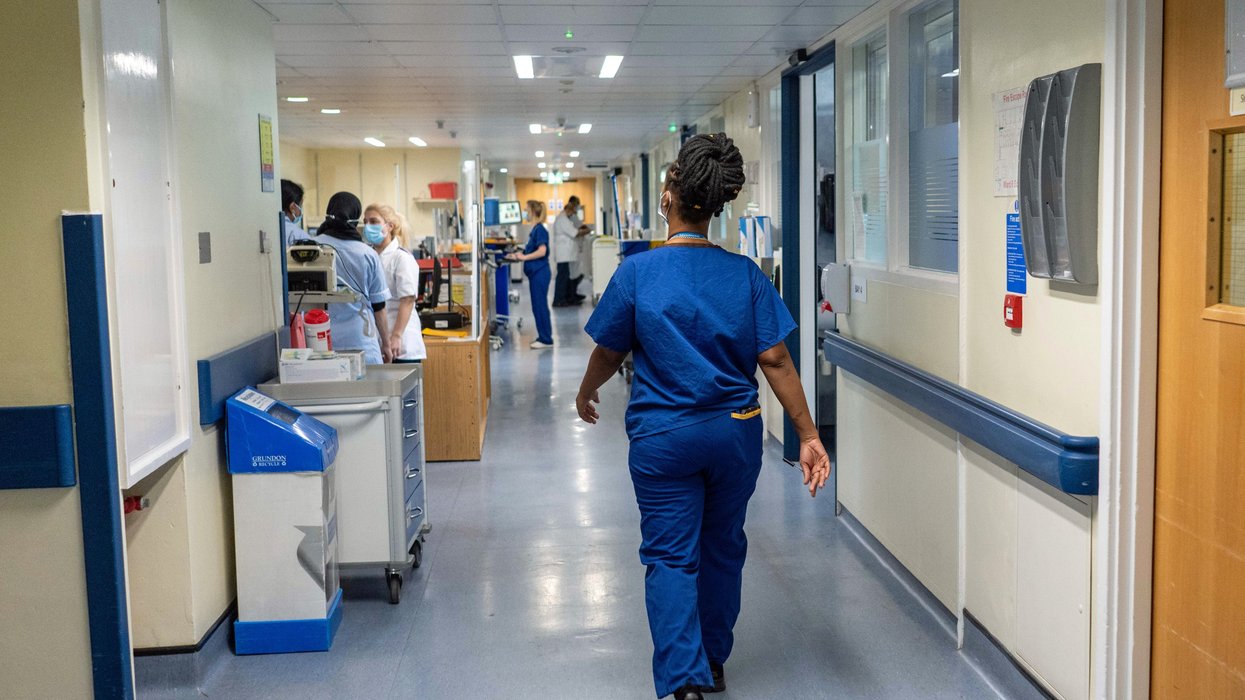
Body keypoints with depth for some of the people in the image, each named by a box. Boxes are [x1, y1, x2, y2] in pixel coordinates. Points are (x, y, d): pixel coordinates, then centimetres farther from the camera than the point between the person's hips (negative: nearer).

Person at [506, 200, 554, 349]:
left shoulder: (540, 229, -14)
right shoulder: (535, 229, 14)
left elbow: (542, 251, -22)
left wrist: (524, 257, -19)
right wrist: (519, 256, 14)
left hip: (540, 273, -10)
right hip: (535, 273, 10)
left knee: (540, 305, -5)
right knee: (538, 306, 12)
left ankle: (546, 339, 0)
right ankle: (543, 337, 19)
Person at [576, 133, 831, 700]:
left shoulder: (637, 273, -11)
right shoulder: (745, 274, -6)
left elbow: (608, 354, 0)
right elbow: (775, 360, -7)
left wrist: (585, 394, 20)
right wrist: (809, 436, -2)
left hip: (664, 437, -3)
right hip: (735, 432, 3)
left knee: (670, 557, 4)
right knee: (723, 548, 19)